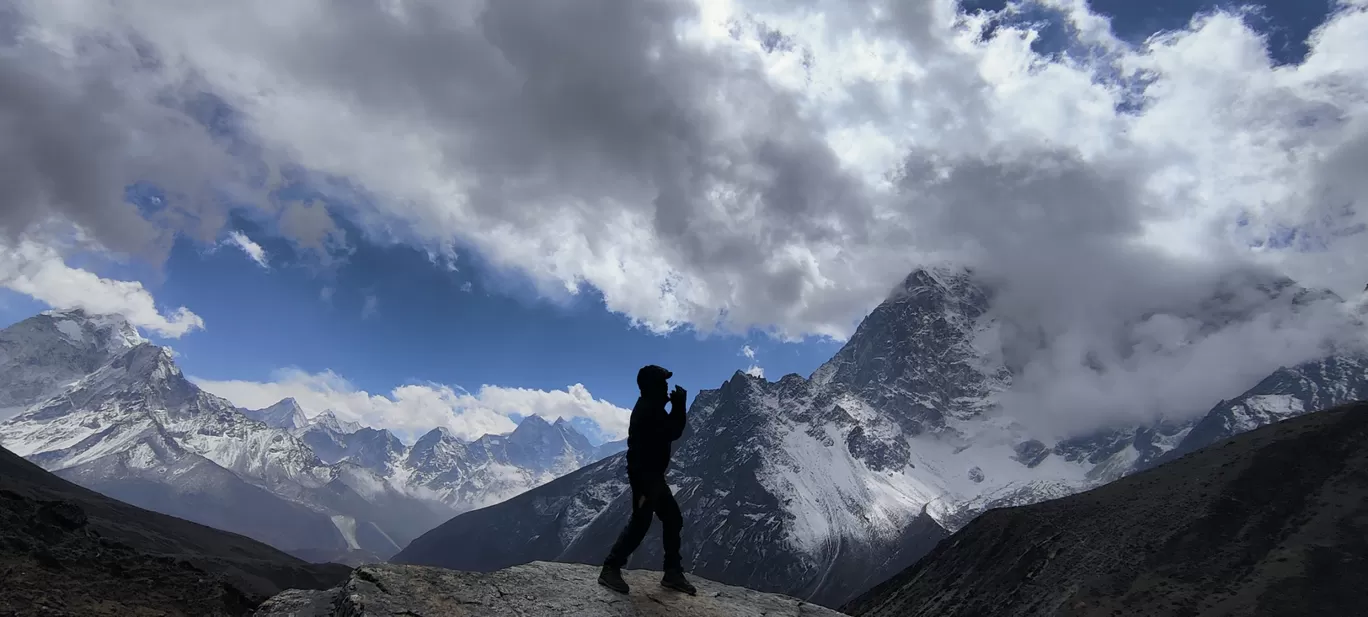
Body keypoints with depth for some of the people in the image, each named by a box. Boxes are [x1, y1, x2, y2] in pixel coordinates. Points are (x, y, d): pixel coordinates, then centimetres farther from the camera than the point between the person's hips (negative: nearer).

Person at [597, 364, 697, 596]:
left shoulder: (650, 407, 15)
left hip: (652, 475, 11)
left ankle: (673, 573, 18)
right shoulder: (648, 409, -18)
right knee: (641, 521, -11)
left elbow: (670, 430, 16)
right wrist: (679, 405, -9)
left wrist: (676, 405, 6)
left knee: (673, 519, 13)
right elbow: (673, 432, -19)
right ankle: (611, 569, -4)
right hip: (645, 474, -11)